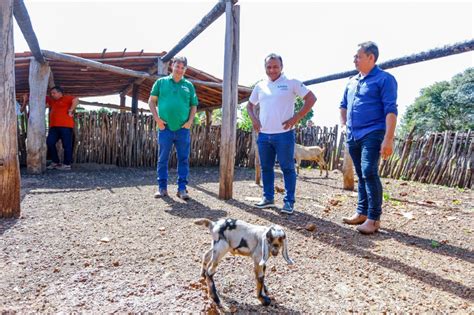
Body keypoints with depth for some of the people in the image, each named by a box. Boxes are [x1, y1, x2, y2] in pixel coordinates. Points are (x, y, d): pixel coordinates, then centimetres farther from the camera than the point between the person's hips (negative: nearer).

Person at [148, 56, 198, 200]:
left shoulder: (189, 85, 10)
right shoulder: (161, 82, 7)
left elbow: (194, 105, 12)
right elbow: (152, 101, 6)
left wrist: (190, 121, -3)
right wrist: (157, 119, -5)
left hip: (183, 129, 1)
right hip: (165, 128, -1)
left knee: (183, 159, 2)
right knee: (162, 159, 5)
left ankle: (182, 188, 11)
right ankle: (162, 188, 16)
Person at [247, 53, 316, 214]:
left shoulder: (291, 83, -1)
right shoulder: (260, 86, 12)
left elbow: (311, 98, -3)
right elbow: (250, 105, 25)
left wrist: (296, 118, -10)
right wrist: (254, 119, 7)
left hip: (284, 134, -5)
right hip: (263, 135, 5)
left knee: (287, 168, 0)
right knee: (266, 168, 11)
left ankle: (289, 201, 8)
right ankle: (268, 198, 23)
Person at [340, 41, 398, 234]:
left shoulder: (384, 79, -6)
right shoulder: (352, 81, 16)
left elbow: (391, 110, -14)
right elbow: (343, 105, 28)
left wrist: (388, 139, -22)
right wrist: (344, 124, 14)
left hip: (372, 135, -7)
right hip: (353, 136, 7)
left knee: (369, 173, -15)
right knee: (361, 175, 12)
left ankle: (374, 218, -6)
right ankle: (362, 212, 21)